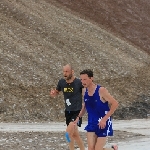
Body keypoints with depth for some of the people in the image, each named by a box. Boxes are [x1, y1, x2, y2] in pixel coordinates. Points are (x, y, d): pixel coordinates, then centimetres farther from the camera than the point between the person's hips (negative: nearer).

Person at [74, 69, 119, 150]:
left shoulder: (101, 90, -18)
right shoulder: (85, 91, 2)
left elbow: (115, 104, -19)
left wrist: (104, 119, -22)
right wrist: (78, 117, 9)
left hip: (103, 123, -6)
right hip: (91, 123, 6)